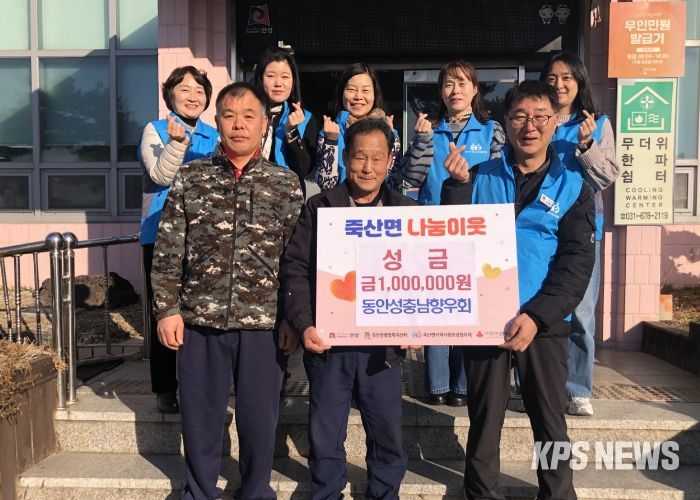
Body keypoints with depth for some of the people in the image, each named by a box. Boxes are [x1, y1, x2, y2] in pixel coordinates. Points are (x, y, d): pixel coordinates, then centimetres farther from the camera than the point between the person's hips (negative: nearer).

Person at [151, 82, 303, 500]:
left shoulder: (287, 184, 2)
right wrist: (167, 309, -2)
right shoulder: (189, 179, 4)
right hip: (199, 319, 1)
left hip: (264, 322, 0)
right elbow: (168, 252, 3)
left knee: (259, 416, 12)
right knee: (200, 414, 14)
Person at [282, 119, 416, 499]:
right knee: (325, 438, 13)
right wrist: (304, 325, -12)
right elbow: (295, 268, -2)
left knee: (389, 437, 13)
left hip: (383, 345, 1)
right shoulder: (318, 208, 2)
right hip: (327, 342, 0)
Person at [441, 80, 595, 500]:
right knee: (485, 418, 12)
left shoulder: (573, 185, 2)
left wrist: (536, 316, -17)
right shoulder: (480, 178, 5)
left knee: (550, 421, 11)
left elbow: (577, 262, -5)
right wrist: (457, 184, -14)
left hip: (545, 322, 0)